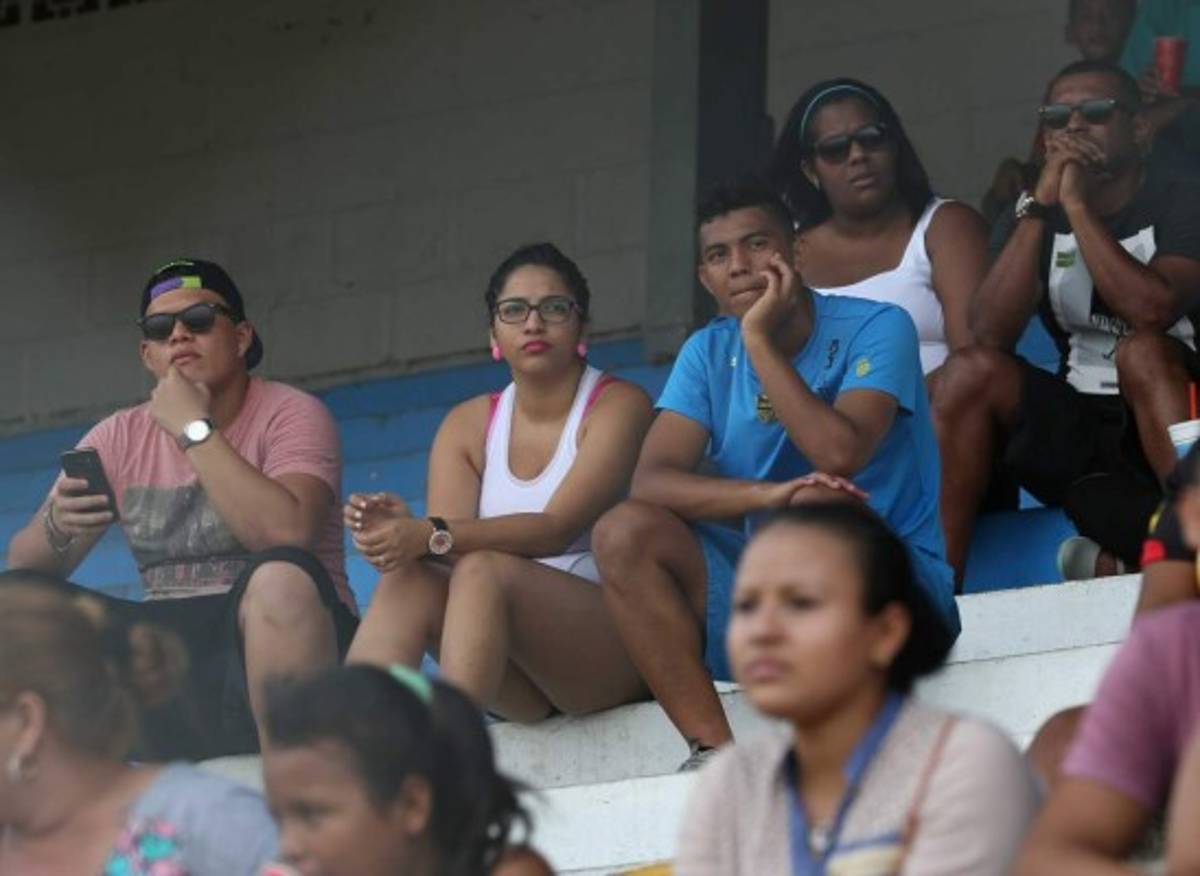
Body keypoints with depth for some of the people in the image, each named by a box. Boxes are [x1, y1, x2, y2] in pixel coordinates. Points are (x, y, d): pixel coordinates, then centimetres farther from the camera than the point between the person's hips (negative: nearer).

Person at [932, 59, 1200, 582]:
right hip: (1078, 431, 4)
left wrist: (1078, 203, -19)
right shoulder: (1034, 219, 8)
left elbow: (1152, 309, -25)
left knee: (1142, 351, -33)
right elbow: (989, 335, -10)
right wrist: (1041, 205, -14)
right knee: (971, 370, -20)